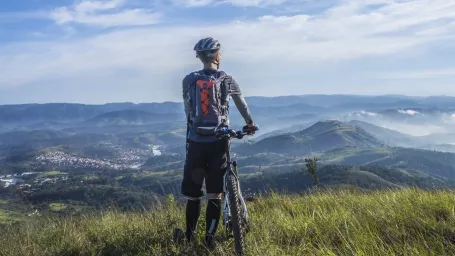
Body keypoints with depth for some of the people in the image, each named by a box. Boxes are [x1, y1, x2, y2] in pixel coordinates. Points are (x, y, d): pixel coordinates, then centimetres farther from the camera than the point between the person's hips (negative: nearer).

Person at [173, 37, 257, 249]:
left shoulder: (188, 80, 3)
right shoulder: (227, 80, 3)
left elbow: (188, 110, 11)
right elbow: (242, 104, 18)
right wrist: (250, 124, 35)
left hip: (196, 142, 1)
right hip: (218, 143, -1)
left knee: (193, 193, 12)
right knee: (215, 194, 7)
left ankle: (189, 236, 25)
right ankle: (209, 237, 8)